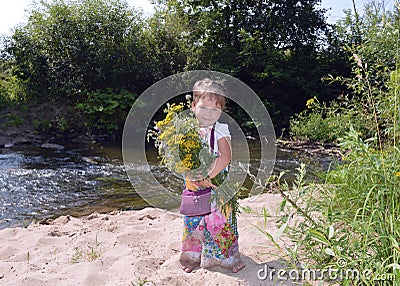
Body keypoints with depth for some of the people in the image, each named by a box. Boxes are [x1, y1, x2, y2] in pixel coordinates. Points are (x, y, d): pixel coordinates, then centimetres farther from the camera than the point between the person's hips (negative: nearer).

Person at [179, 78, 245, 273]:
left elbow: (226, 157, -20)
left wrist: (208, 176, -26)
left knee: (220, 221, 1)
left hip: (217, 186, -2)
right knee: (192, 221, 11)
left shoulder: (221, 131, -8)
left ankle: (228, 257, 22)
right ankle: (193, 256, 31)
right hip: (193, 186, 3)